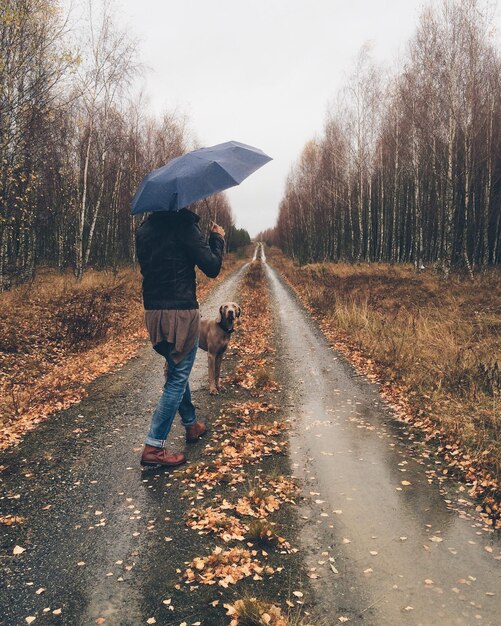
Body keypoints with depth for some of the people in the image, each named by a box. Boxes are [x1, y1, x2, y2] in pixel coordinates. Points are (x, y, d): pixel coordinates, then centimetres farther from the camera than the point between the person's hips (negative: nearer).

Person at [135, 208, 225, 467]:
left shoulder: (143, 230, 9)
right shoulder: (184, 225, -13)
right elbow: (212, 268, -12)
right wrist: (217, 239, 6)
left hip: (152, 312, 8)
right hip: (181, 314, -8)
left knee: (177, 371, 24)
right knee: (177, 379, 1)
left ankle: (191, 424, 39)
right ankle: (153, 446, 2)